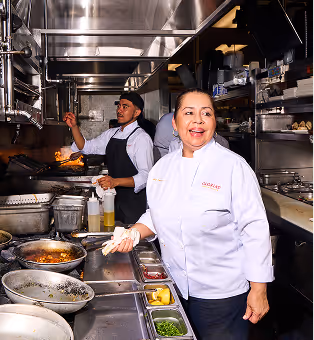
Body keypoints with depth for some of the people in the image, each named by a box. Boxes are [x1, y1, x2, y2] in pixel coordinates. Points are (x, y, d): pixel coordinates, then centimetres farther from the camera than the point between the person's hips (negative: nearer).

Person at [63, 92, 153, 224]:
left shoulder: (142, 138, -12)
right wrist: (74, 127, 0)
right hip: (114, 198, 7)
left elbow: (145, 176, -20)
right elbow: (86, 147, 15)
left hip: (134, 203, -6)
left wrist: (115, 181, -31)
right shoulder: (111, 134, 11)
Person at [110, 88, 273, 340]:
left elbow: (255, 229, -15)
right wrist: (134, 232, -4)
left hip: (221, 294, -5)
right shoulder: (163, 166, 3)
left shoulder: (233, 166, -15)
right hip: (175, 289, 5)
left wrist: (259, 289, -14)